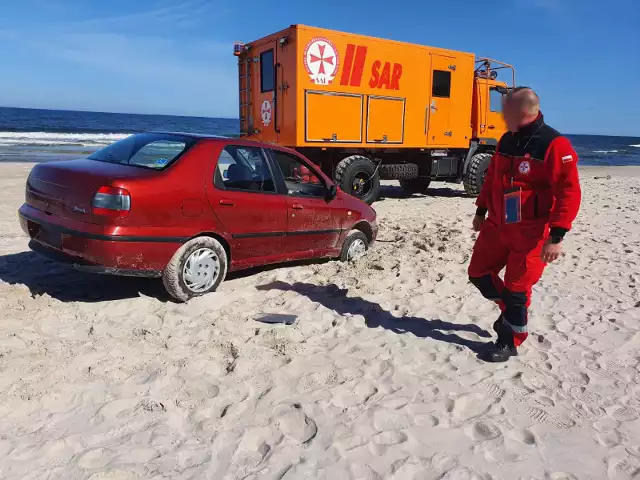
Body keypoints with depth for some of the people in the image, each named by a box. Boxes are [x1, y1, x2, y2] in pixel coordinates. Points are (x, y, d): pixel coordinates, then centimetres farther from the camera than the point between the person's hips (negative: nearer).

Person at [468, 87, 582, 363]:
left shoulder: (554, 145, -17)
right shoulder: (507, 141, 6)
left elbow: (569, 193, -20)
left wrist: (556, 236, -24)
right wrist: (481, 212, 20)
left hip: (530, 233, -7)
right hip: (497, 225, 7)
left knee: (517, 288, 1)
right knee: (479, 272, 11)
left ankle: (510, 342, 21)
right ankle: (510, 311, 36)